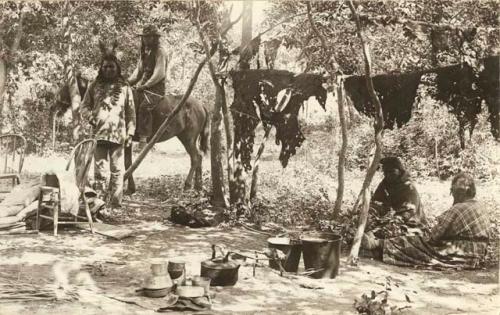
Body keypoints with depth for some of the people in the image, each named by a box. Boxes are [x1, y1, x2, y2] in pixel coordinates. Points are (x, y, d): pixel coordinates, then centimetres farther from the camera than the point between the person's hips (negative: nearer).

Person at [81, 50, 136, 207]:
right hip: (98, 133, 1)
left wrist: (130, 132, 0)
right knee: (99, 169, 5)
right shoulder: (94, 86, 9)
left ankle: (116, 200, 8)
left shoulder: (124, 87, 8)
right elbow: (84, 106, 12)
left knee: (117, 169, 2)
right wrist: (90, 117, -9)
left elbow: (131, 112, 7)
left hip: (118, 134, -1)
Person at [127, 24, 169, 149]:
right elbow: (138, 70, 19)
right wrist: (129, 82, 2)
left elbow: (159, 73, -14)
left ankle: (144, 138, -35)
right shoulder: (144, 52, 20)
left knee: (144, 106, -31)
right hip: (142, 86, 9)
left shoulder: (160, 52, -5)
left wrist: (145, 85, -20)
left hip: (156, 87, -8)